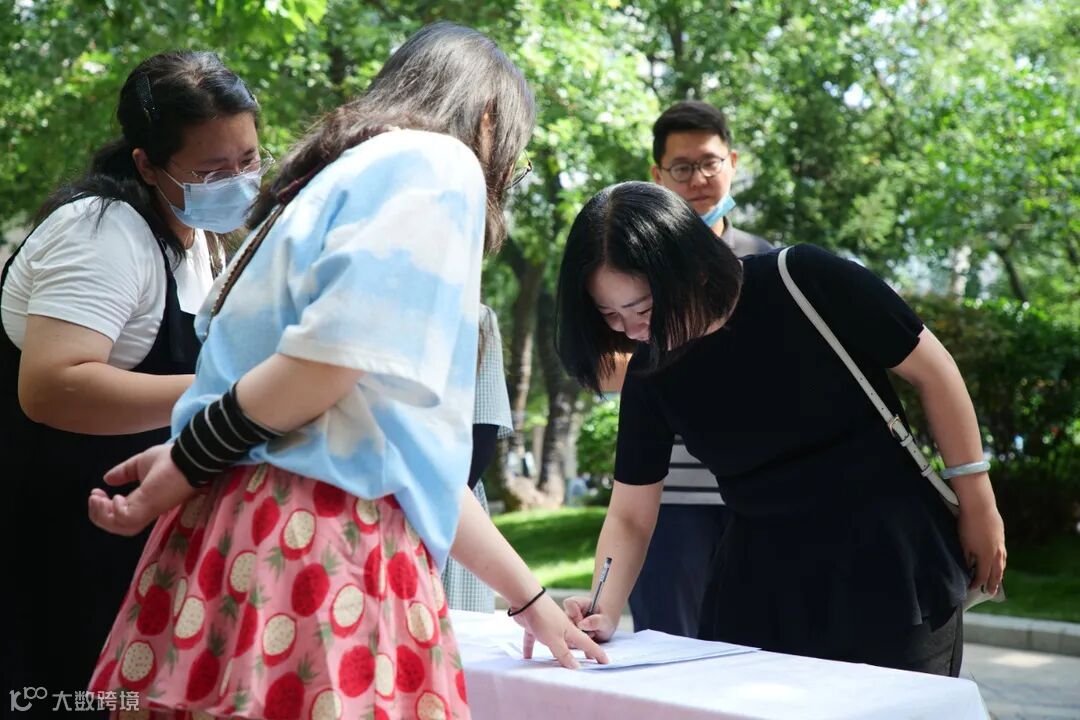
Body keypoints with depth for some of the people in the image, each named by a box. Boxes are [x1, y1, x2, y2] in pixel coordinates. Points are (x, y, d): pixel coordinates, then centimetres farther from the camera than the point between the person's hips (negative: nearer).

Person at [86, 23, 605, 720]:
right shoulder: (438, 165, -2)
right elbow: (331, 359, -19)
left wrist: (529, 597, 28)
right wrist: (186, 465, -5)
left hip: (256, 531, 9)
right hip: (320, 548, -9)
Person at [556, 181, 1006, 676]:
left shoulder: (804, 282, -21)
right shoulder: (650, 374, -8)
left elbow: (930, 371, -9)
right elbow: (630, 517, -2)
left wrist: (978, 506, -4)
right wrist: (603, 613, -20)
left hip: (890, 557, -3)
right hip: (764, 580, 3)